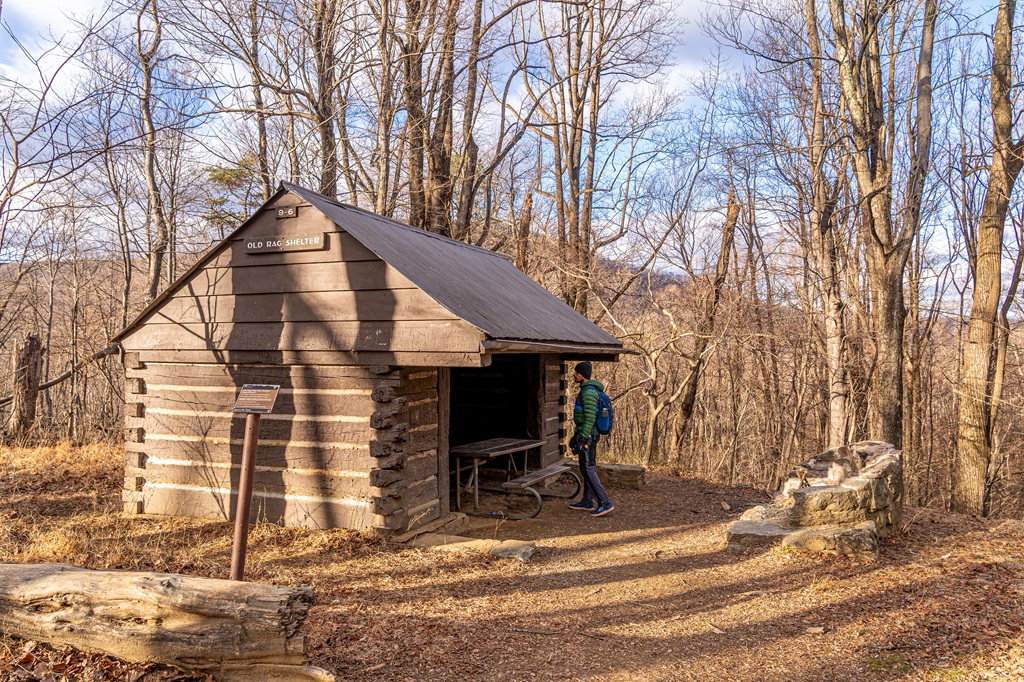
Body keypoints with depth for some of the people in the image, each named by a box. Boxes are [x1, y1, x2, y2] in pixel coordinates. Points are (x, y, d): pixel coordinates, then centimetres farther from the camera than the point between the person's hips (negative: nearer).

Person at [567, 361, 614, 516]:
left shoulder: (589, 392, -18)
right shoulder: (585, 390, 15)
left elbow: (590, 418, -23)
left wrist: (582, 440, -24)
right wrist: (575, 436, 26)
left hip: (587, 435, -10)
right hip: (583, 433, 10)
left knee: (588, 469, -9)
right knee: (586, 468, 15)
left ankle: (605, 503, -8)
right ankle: (587, 502, 23)